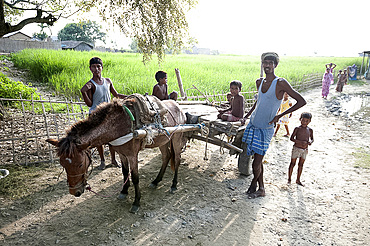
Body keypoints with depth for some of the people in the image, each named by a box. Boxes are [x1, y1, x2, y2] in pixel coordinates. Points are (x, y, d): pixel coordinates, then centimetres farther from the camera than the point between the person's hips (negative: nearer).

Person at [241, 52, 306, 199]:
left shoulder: (281, 83, -13)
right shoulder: (259, 82, 8)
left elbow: (301, 101, -12)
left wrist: (280, 116, -14)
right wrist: (247, 115, 19)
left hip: (265, 129, -6)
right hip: (253, 125, 6)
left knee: (256, 164, -3)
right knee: (257, 160, 13)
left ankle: (253, 184, 25)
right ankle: (261, 188, 27)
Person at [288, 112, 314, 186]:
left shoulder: (310, 130, 2)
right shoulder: (297, 129, -10)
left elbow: (312, 139, 14)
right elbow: (291, 138, -13)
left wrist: (310, 142, -10)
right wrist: (300, 142, -26)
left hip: (305, 150, 4)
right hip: (296, 148, -4)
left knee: (301, 164, 12)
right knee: (292, 163, 5)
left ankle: (298, 180, 23)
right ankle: (289, 179, 16)